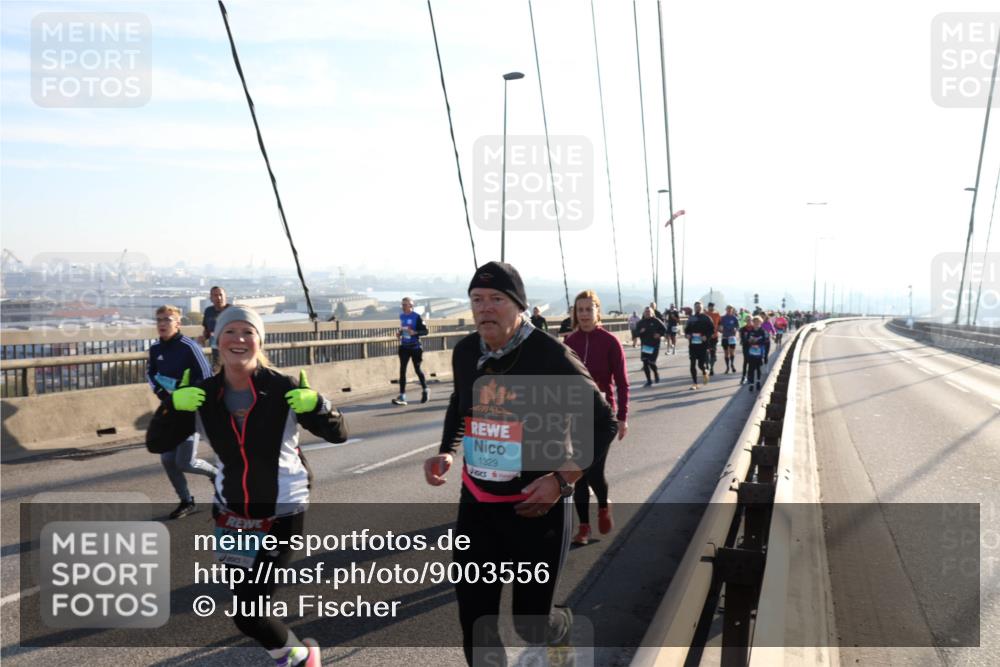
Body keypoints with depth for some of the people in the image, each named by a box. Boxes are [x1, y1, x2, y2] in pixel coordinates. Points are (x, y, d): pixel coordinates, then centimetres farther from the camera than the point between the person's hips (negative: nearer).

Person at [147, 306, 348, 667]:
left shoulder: (284, 390, -18)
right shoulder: (202, 396, -8)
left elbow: (338, 435, -13)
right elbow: (155, 442, -4)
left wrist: (318, 405, -33)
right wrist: (172, 405, -22)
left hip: (283, 512, -5)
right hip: (232, 510, 5)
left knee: (246, 613, -6)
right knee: (247, 605, 19)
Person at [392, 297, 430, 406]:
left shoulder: (417, 317, -12)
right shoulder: (401, 316, 7)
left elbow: (425, 331, -11)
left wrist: (415, 332, -26)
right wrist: (399, 333, 2)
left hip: (415, 347, -5)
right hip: (404, 347, 5)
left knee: (417, 369, 7)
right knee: (402, 370, -2)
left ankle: (425, 390, 30)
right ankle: (402, 396, -1)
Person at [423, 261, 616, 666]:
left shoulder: (552, 356, -18)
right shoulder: (465, 352, -1)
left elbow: (603, 425, -9)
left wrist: (563, 480, -17)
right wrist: (446, 452, 4)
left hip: (537, 506, -4)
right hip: (476, 503, 5)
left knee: (530, 622, 7)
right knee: (475, 621, 5)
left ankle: (563, 629, 44)